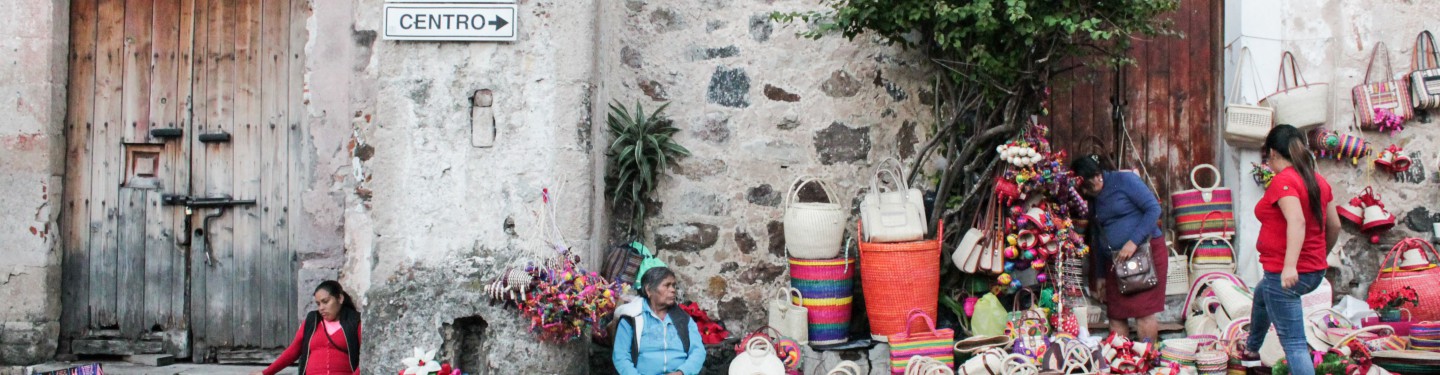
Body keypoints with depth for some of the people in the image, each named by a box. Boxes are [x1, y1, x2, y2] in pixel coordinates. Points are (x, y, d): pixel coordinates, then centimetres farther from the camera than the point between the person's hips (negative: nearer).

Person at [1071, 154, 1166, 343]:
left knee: (1144, 311, -11)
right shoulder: (1092, 200, 15)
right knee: (1116, 316, 0)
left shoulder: (1124, 180, -4)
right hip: (1115, 261, 7)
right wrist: (1099, 275, 19)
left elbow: (1154, 209, -11)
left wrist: (1133, 242, -19)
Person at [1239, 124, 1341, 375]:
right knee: (1261, 295, 36)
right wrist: (1321, 255, 31)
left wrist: (1290, 265, -37)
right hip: (1314, 272, 10)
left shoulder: (1283, 181, -16)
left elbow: (1297, 221, -30)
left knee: (1293, 343, -9)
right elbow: (1334, 226, 15)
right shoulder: (1318, 181, 8)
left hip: (1284, 275, -10)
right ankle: (1251, 349, 56)